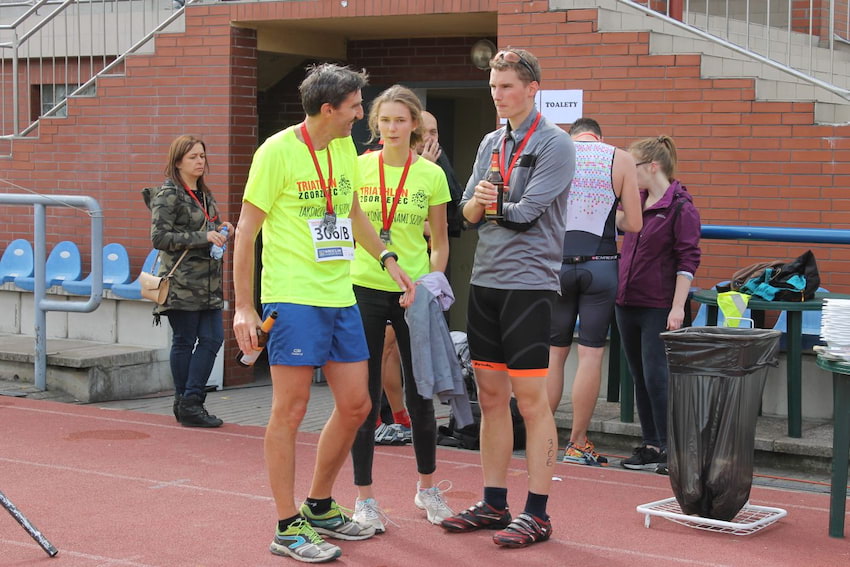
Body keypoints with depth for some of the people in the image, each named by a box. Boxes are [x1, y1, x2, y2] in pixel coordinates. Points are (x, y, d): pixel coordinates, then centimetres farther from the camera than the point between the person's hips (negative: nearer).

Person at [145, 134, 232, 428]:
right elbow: (160, 237, -15)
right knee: (184, 341, -1)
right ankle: (187, 404, 6)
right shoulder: (168, 195, -7)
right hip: (181, 283, -7)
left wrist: (221, 231, 5)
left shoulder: (205, 195, 17)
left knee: (212, 338, 0)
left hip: (208, 283, 8)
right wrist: (203, 238, -20)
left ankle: (189, 403, 6)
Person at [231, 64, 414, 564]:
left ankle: (320, 507, 28)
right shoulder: (278, 152, -10)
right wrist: (244, 307, -12)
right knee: (291, 410, -3)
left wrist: (388, 259, 16)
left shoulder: (345, 148, 11)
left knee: (355, 405, 10)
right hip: (293, 298, -8)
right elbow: (246, 230, -9)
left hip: (340, 297, 8)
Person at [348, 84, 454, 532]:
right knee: (365, 395, 2)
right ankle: (364, 497, 13)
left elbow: (439, 244, 6)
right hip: (364, 289, 0)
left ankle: (427, 487, 28)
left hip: (413, 292, 0)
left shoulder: (431, 175, 1)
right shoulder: (357, 167, 1)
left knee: (419, 393, 8)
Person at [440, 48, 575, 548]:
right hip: (485, 281, 7)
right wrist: (478, 202, -9)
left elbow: (525, 213, -15)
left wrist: (493, 206, 2)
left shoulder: (554, 144, -6)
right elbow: (468, 211, 12)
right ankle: (494, 503, 19)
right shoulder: (491, 143, 16)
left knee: (531, 398, -5)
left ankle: (537, 514, 0)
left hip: (528, 282, -7)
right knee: (491, 396, 10)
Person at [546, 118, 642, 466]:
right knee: (591, 352, 2)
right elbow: (633, 224, -1)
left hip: (557, 264, 1)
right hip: (600, 264, -1)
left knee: (554, 352, 9)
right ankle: (576, 444, 4)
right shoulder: (621, 160, 2)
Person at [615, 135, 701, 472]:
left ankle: (670, 448, 1)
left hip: (658, 307, -8)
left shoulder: (680, 208, -10)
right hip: (627, 303, 8)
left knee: (656, 378, -7)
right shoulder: (637, 202, 11)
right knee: (640, 378, 11)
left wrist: (677, 308, -17)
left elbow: (687, 261, -13)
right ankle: (651, 445, 18)